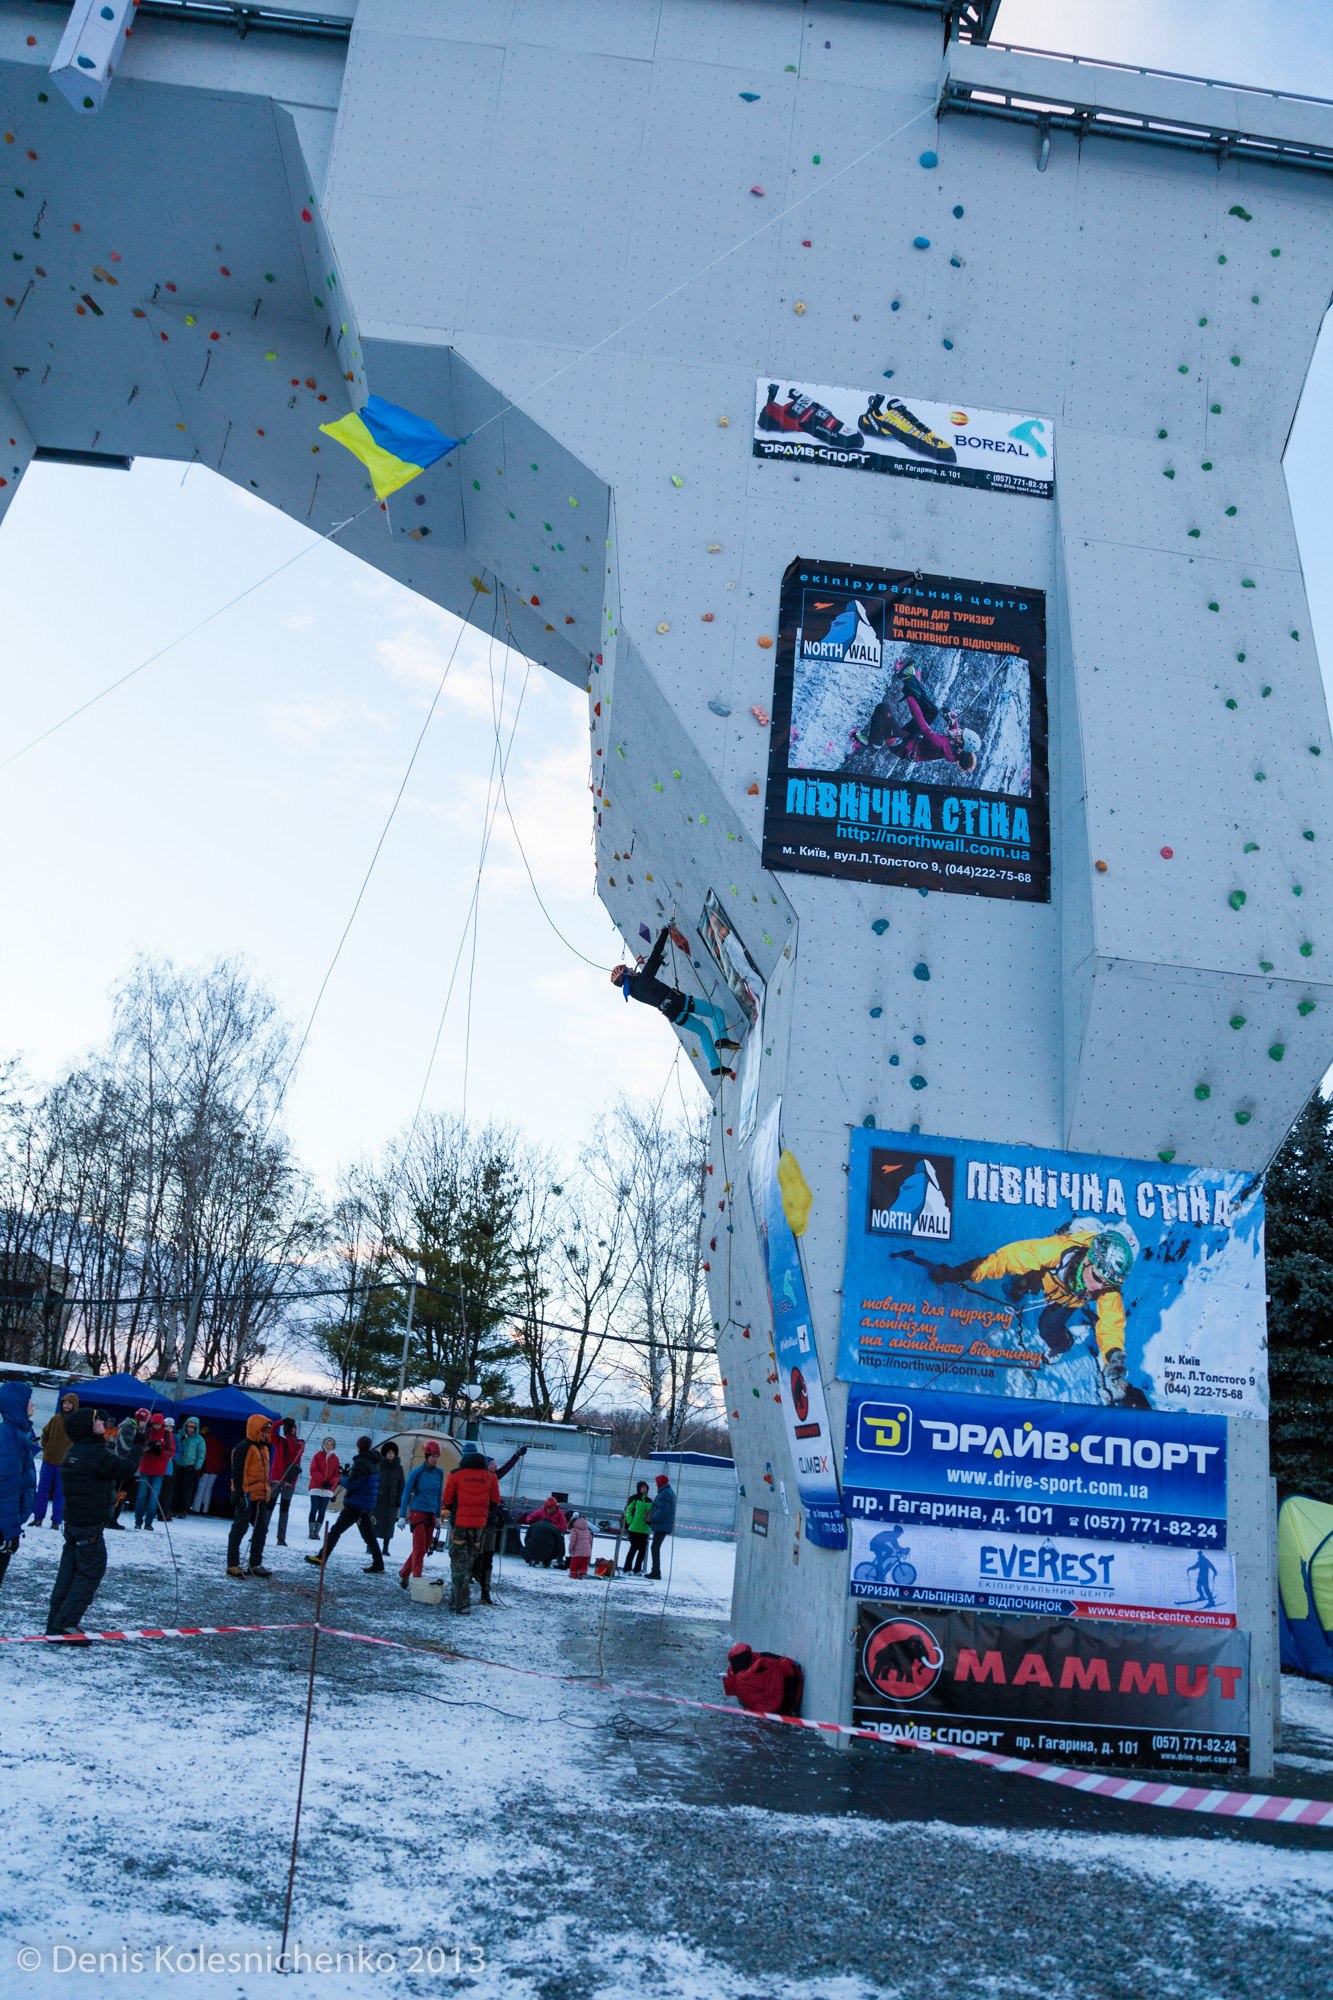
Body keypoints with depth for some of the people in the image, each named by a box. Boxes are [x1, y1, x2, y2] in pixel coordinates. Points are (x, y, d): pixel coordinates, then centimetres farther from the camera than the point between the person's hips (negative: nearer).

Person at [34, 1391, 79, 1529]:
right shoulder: (55, 1419, 3)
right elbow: (45, 1434, 17)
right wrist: (46, 1449, 8)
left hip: (65, 1464, -3)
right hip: (48, 1461, 3)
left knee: (60, 1493, 2)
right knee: (42, 1490, 7)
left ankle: (56, 1521, 9)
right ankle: (38, 1518, 16)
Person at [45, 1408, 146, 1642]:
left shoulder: (75, 1451, 11)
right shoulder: (97, 1454, -20)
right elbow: (127, 1468, -18)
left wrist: (121, 1483, 12)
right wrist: (138, 1445, -5)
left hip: (73, 1521, 9)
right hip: (90, 1526, -9)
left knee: (68, 1571, 14)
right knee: (91, 1572, -2)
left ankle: (56, 1624, 20)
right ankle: (66, 1625, -3)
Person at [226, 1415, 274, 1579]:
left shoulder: (263, 1448, 16)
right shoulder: (244, 1448, -13)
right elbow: (237, 1473, -18)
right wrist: (241, 1493, -22)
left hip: (260, 1497, 9)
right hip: (247, 1496, -9)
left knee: (261, 1529, 10)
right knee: (240, 1528, -3)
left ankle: (255, 1564, 18)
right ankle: (232, 1565, 3)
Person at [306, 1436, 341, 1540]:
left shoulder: (335, 1458, 8)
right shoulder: (318, 1456, 1)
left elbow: (337, 1474, 7)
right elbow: (313, 1470, -6)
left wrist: (331, 1483, -11)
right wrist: (322, 1481, -15)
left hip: (328, 1489, 2)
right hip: (316, 1488, -2)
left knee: (322, 1512, 2)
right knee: (314, 1510, -4)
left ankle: (316, 1532, 7)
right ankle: (311, 1532, 0)